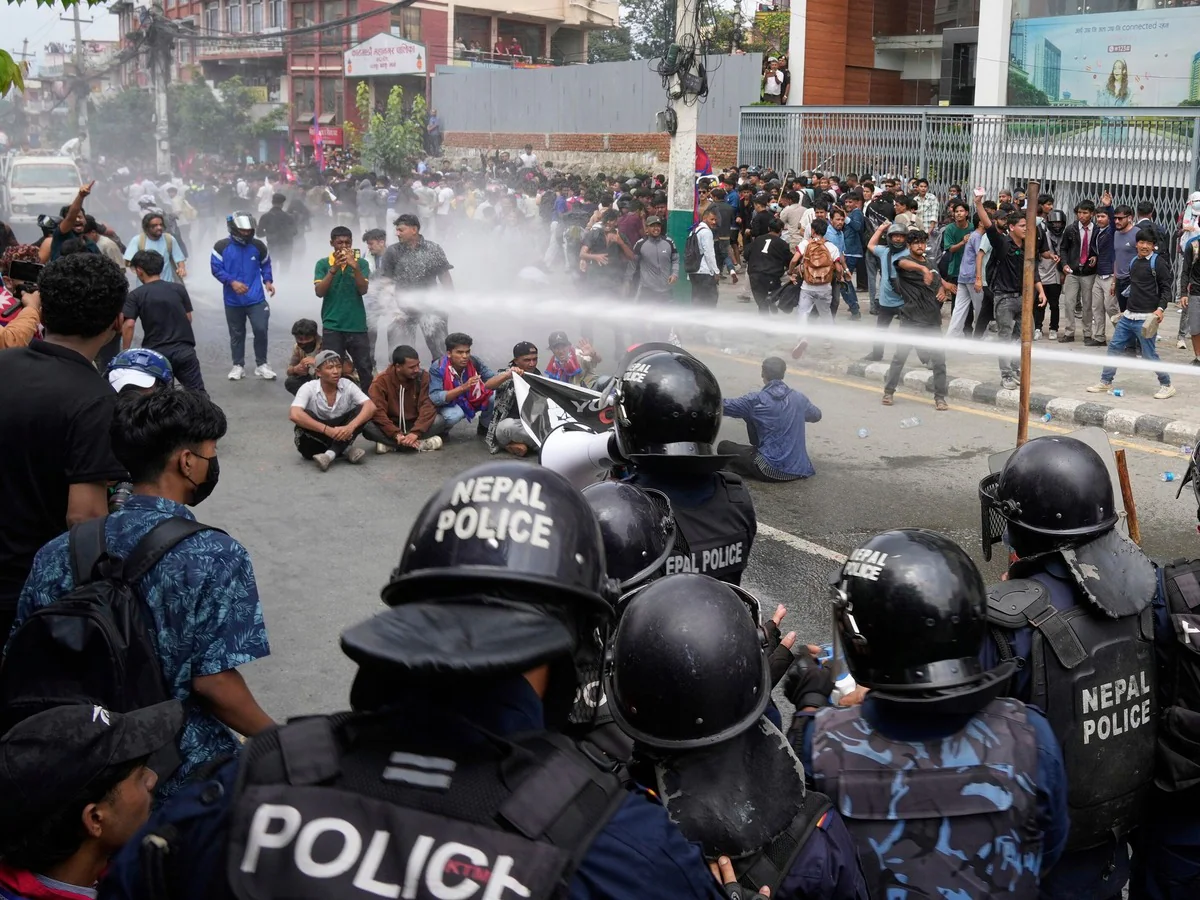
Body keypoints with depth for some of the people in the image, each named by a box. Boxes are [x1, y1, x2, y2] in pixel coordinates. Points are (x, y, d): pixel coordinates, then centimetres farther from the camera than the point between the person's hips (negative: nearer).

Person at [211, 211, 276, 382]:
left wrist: (268, 281, -4)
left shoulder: (258, 246, 0)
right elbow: (216, 269, -7)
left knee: (261, 330, -8)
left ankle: (261, 364, 7)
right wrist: (232, 282, -20)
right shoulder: (222, 246, -6)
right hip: (233, 300, 0)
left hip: (256, 299, 0)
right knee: (236, 334, 10)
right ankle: (238, 366, 23)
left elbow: (266, 265, 12)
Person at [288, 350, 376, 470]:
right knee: (305, 416, -30)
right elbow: (294, 415, -31)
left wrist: (350, 427, -36)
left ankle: (330, 454, -30)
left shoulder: (347, 385, -7)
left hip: (340, 436, 2)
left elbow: (371, 407, -19)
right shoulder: (308, 388, -15)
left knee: (362, 410, -18)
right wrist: (327, 429, -37)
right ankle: (346, 450, -23)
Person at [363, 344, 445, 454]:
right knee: (368, 427, -32)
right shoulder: (381, 381, -14)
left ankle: (390, 444, -27)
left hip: (414, 425, 1)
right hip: (391, 427, -1)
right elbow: (377, 411, -22)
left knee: (440, 421, -27)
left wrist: (415, 432, -32)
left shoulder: (423, 377, -9)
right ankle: (420, 444, -33)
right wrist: (396, 434, -34)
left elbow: (428, 406, -17)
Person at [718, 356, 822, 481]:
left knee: (723, 446, 7)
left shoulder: (756, 400, -11)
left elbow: (721, 405, -5)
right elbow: (816, 415, 24)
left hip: (771, 471, -6)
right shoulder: (799, 398, 3)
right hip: (799, 469, 6)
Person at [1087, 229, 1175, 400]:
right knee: (1114, 346, 7)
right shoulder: (1134, 263, 14)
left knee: (1149, 355, -4)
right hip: (1128, 316, 7)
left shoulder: (1158, 262, -7)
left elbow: (1166, 288, -10)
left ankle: (1166, 385, 11)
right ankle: (1105, 382, 16)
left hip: (1146, 319, -7)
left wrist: (1160, 309, -22)